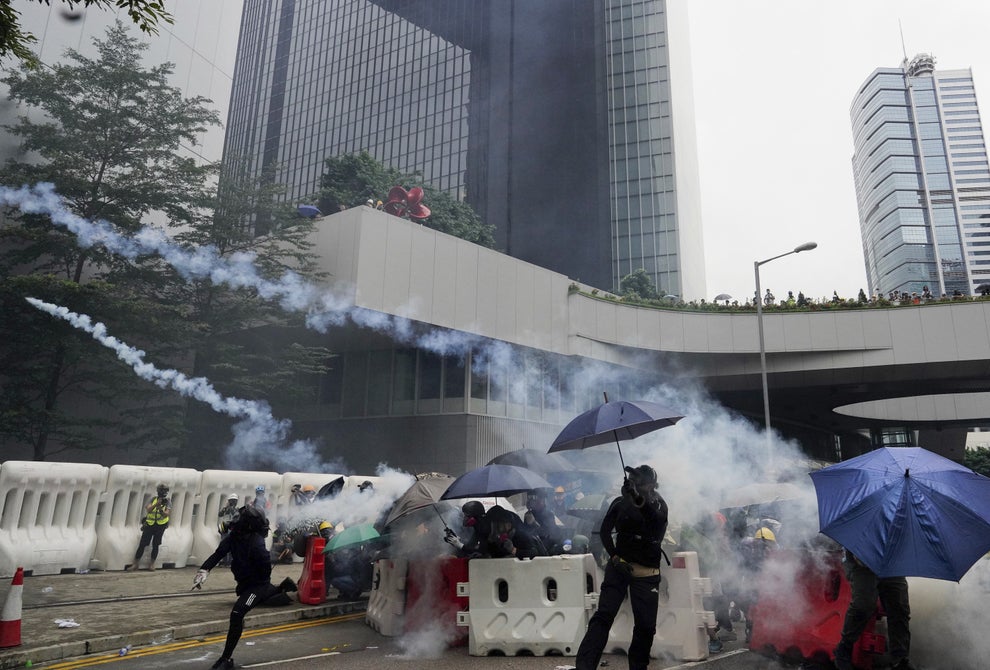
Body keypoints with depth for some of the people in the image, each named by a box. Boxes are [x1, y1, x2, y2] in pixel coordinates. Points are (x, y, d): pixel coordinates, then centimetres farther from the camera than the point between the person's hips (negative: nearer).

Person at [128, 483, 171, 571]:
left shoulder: (168, 503, -2)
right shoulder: (153, 499, 3)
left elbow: (166, 514, -17)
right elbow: (148, 510, -12)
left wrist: (160, 509, -35)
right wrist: (156, 504, -29)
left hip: (160, 526, -1)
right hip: (149, 524, 1)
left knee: (155, 545, 4)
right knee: (142, 544, 1)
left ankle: (152, 563, 16)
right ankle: (135, 563, 11)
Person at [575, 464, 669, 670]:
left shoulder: (659, 505, 3)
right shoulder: (621, 502, 5)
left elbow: (657, 522, -20)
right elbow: (605, 530, 5)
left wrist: (640, 500, -38)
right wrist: (614, 557, -9)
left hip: (647, 573, 1)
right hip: (619, 566, -1)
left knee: (646, 625, 0)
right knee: (604, 615, -11)